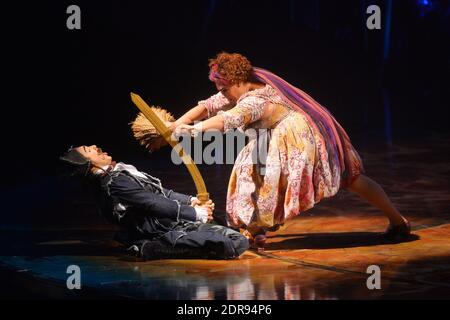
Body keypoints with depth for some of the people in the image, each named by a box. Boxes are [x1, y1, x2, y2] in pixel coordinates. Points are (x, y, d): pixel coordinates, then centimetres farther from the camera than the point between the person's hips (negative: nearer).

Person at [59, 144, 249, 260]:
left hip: (176, 225, 9)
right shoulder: (114, 183, -16)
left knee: (239, 240, -1)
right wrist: (197, 214, -10)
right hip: (164, 237, -9)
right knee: (232, 245, -25)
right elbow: (156, 205, -19)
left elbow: (160, 193, 18)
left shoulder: (120, 171, 15)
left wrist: (191, 201, 6)